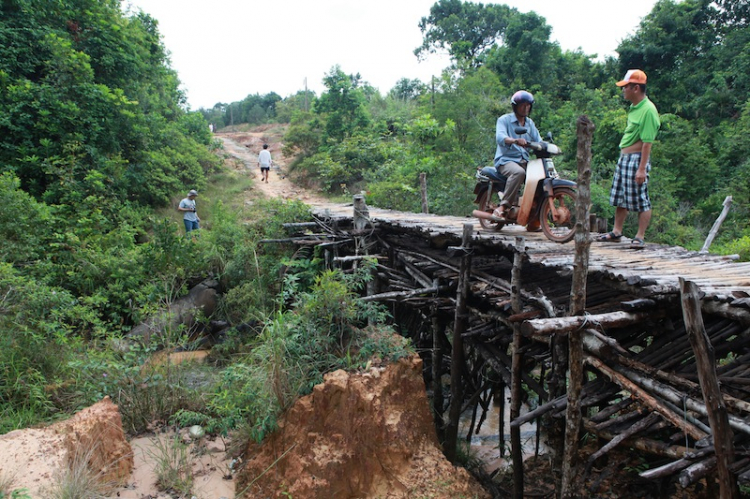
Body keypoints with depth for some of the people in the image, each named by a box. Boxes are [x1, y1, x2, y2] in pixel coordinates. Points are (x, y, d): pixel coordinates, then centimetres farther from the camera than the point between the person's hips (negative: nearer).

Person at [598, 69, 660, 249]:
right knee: (619, 198, 15)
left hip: (637, 158, -10)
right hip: (624, 157, 10)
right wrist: (623, 158, 19)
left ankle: (640, 237, 6)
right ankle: (616, 232, 25)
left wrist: (642, 168, -23)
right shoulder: (634, 107, 12)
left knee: (641, 200, -1)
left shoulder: (648, 109, -17)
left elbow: (647, 142, -21)